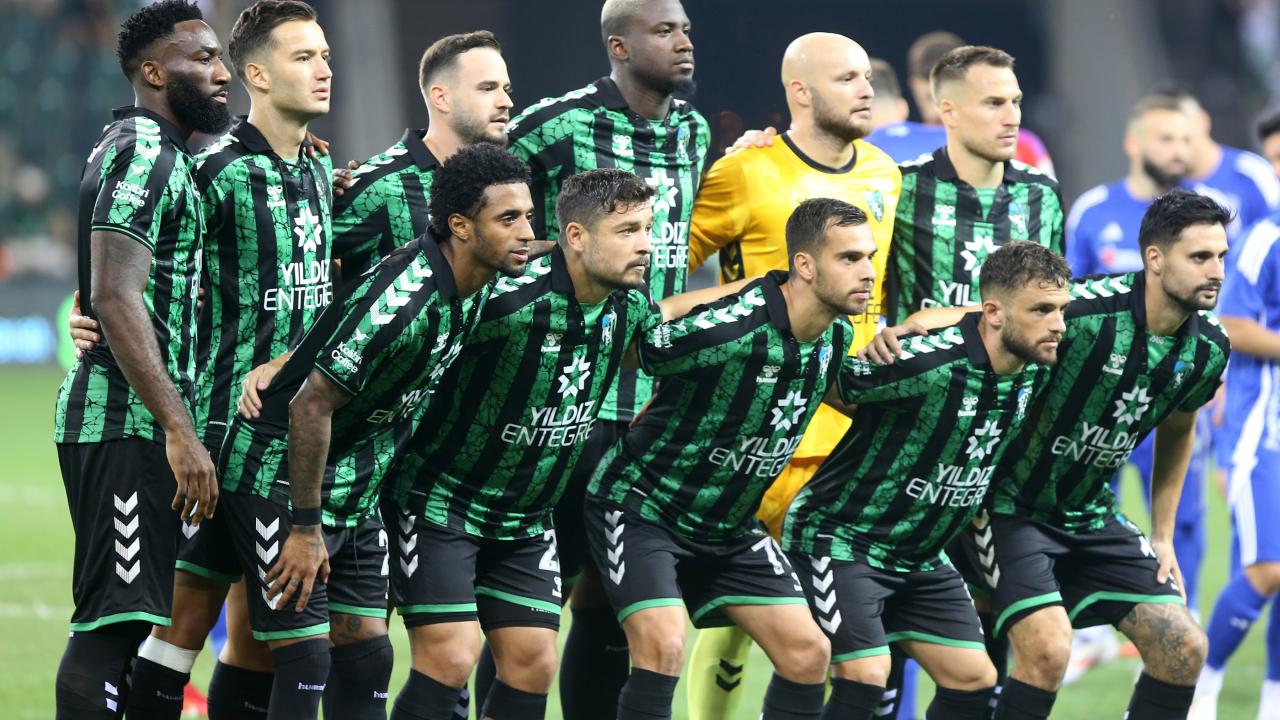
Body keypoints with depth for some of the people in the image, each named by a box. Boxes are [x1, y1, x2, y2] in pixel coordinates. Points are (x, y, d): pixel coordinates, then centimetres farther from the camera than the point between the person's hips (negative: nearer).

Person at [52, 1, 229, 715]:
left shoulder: (166, 157, 20)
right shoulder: (144, 155, -12)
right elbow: (115, 298, -21)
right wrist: (181, 432, -25)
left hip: (134, 425, 11)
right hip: (126, 423, -11)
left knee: (117, 624, 11)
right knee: (115, 623, -13)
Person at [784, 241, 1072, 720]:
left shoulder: (1035, 369, -5)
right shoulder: (927, 363, -28)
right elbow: (823, 387, -15)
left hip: (921, 555, 8)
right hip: (840, 540, -8)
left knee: (975, 680, 3)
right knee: (866, 674, -20)